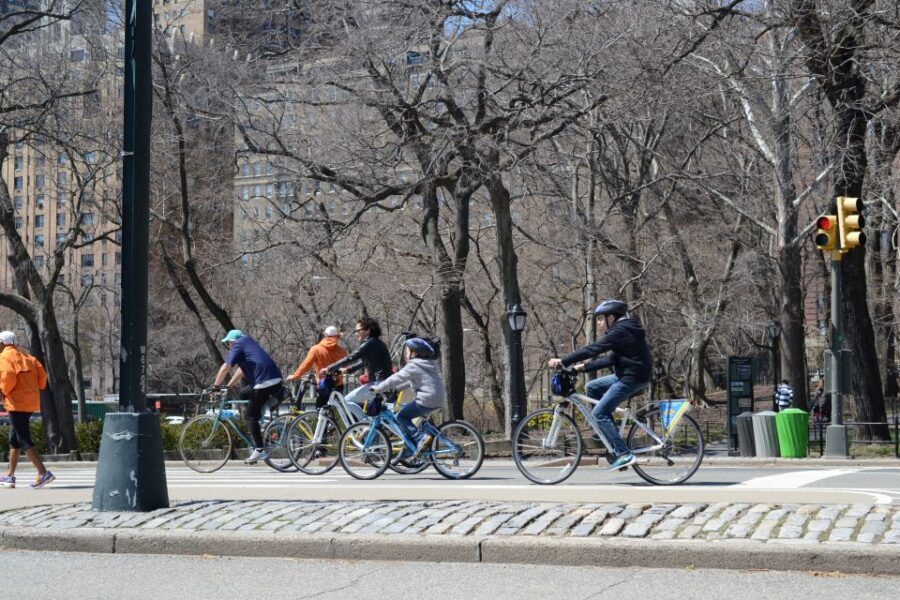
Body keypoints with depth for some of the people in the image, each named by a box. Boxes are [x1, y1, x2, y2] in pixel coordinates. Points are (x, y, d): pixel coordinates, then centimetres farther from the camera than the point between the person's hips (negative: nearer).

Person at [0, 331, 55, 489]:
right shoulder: (26, 357, 17)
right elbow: (42, 375, 9)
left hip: (17, 403, -9)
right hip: (30, 403, 9)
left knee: (25, 441, -9)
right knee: (14, 440, 18)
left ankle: (43, 473, -17)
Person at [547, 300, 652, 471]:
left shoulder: (620, 332, -14)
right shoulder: (624, 330, 17)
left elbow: (593, 349, -20)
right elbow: (611, 359, 19)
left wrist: (563, 361, -19)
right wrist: (585, 366, 12)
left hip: (632, 378, -10)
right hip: (628, 375, 10)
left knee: (599, 413, -10)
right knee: (591, 387, 13)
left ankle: (624, 454, -13)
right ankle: (609, 432, 13)